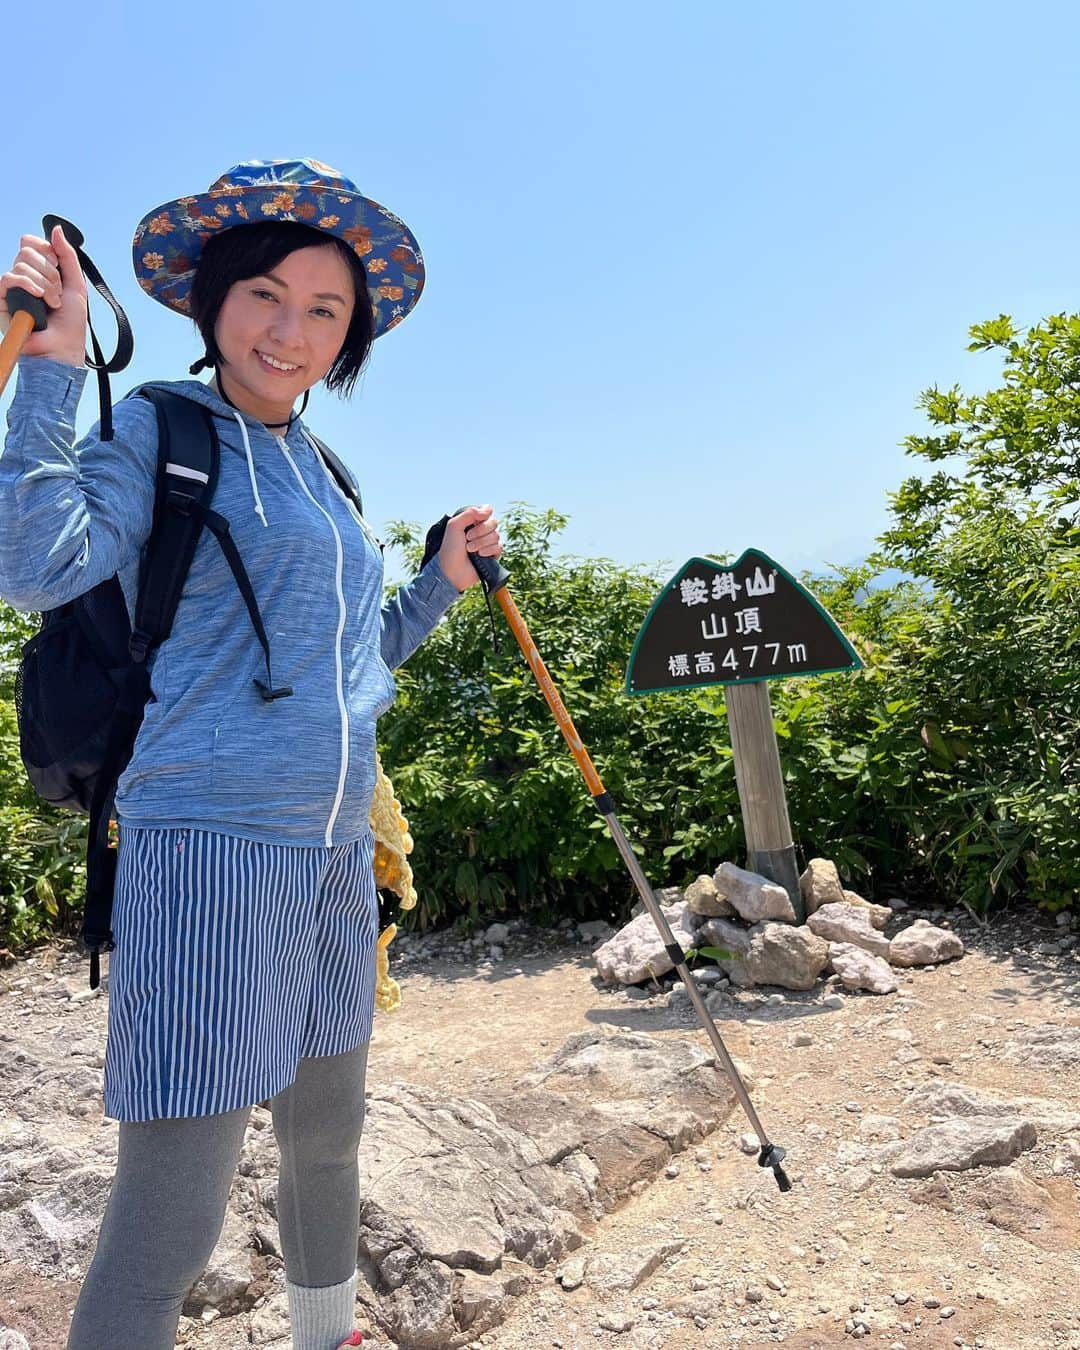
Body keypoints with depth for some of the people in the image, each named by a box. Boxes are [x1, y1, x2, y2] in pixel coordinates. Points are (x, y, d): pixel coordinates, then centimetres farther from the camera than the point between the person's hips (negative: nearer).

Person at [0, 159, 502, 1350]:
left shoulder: (320, 472, 17)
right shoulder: (156, 428, -2)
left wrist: (443, 581, 14)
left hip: (336, 851, 8)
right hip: (210, 842, -7)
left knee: (327, 1136, 22)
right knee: (169, 1215, -4)